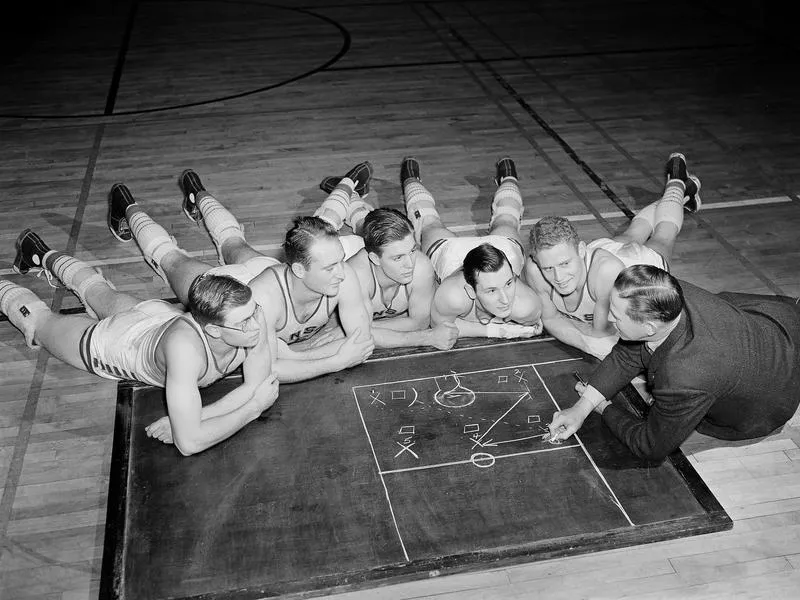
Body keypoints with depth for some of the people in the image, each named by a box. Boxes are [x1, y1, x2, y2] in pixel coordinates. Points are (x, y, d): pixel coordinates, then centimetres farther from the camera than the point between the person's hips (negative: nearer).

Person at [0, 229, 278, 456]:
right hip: (111, 341, -5)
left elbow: (256, 387, -26)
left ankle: (44, 255, 64)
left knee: (98, 290, 36)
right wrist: (253, 408, -42)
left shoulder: (252, 317, -38)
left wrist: (193, 417, -34)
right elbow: (188, 443, -49)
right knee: (38, 320, 26)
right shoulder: (184, 345, -52)